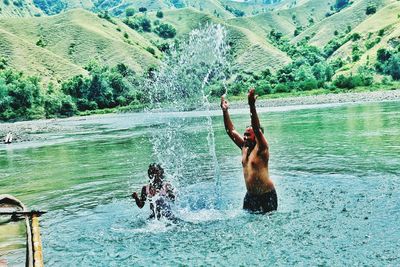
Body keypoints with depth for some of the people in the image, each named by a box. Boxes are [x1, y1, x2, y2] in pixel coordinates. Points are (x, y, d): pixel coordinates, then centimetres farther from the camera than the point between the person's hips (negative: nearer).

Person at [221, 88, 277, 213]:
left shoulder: (261, 148, -12)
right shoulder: (244, 147, 7)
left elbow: (257, 129, -28)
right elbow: (231, 131, 9)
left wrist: (252, 106, -38)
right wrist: (225, 111, 0)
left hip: (267, 195, -7)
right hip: (250, 195, 7)